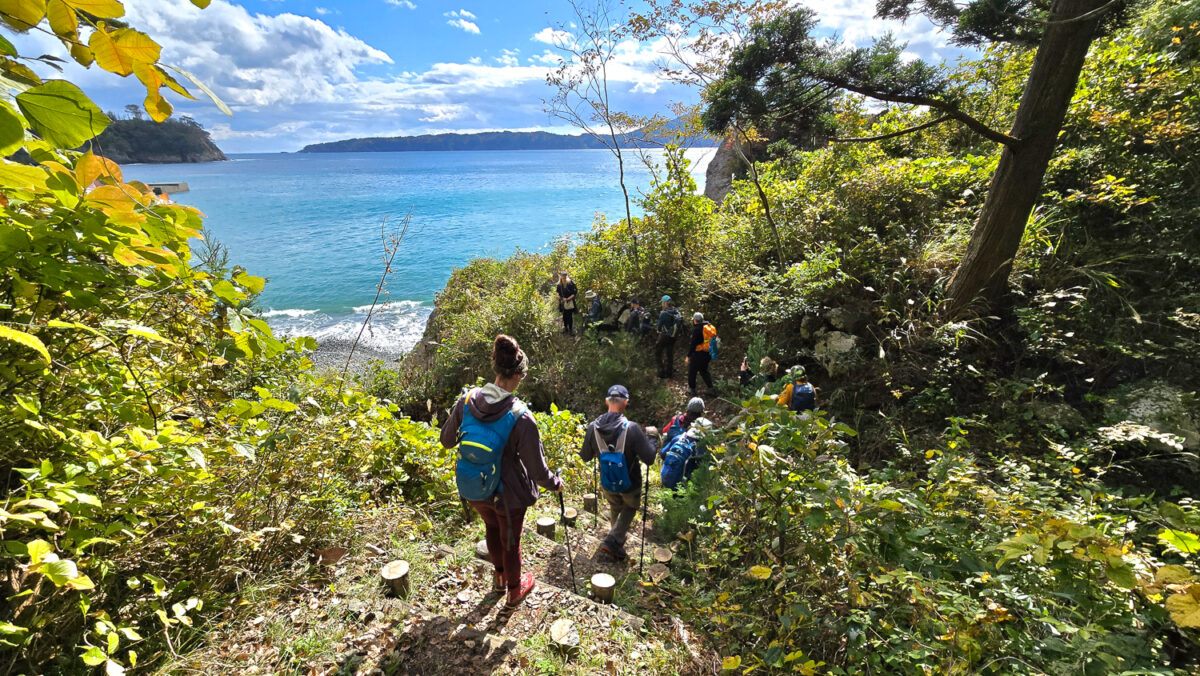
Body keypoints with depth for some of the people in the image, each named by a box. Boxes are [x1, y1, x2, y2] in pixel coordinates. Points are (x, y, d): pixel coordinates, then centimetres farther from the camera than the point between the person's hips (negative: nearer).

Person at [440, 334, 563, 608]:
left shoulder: (467, 401, -19)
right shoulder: (521, 418, -31)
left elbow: (447, 440, -1)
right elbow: (538, 471, -22)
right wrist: (556, 484, -2)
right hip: (508, 493, -4)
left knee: (492, 528, 33)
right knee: (510, 541, 22)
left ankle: (500, 577, 58)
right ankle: (515, 590, 49)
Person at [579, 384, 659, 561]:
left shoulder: (593, 427, -16)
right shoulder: (632, 428, -28)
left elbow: (585, 457, -2)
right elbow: (649, 459, -22)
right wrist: (650, 436, -7)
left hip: (607, 484, 3)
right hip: (630, 485, -3)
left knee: (615, 509, 31)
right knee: (630, 508, 25)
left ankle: (619, 539, 48)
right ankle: (613, 541, 12)